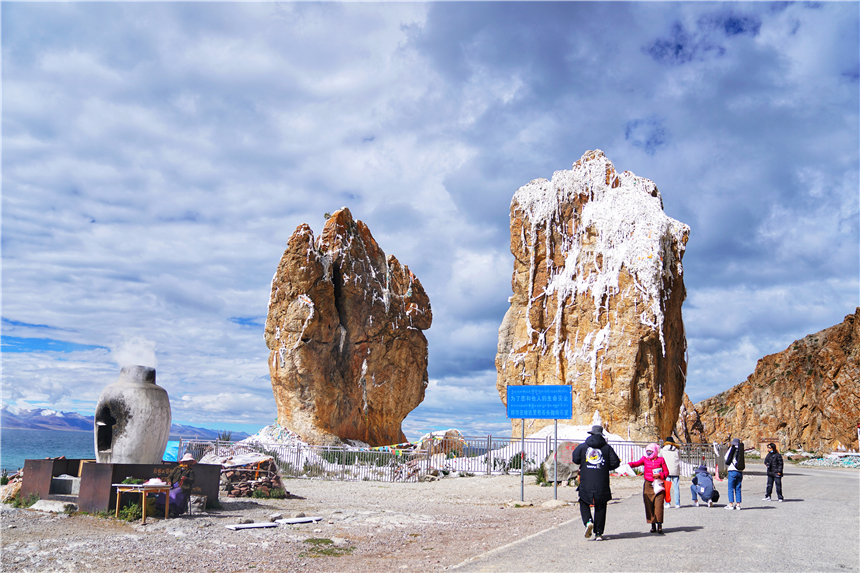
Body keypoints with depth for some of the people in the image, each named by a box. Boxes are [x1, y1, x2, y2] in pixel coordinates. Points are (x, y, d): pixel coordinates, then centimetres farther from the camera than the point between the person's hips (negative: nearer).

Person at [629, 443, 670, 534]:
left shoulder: (660, 460, 6)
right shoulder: (645, 459, 10)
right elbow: (637, 463, -7)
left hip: (658, 485, -2)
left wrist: (660, 475, -13)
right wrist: (630, 464, -27)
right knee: (649, 505, 2)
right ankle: (653, 525, 11)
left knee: (658, 505, -11)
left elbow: (666, 472, 6)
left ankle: (659, 525, -6)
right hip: (648, 485, 2)